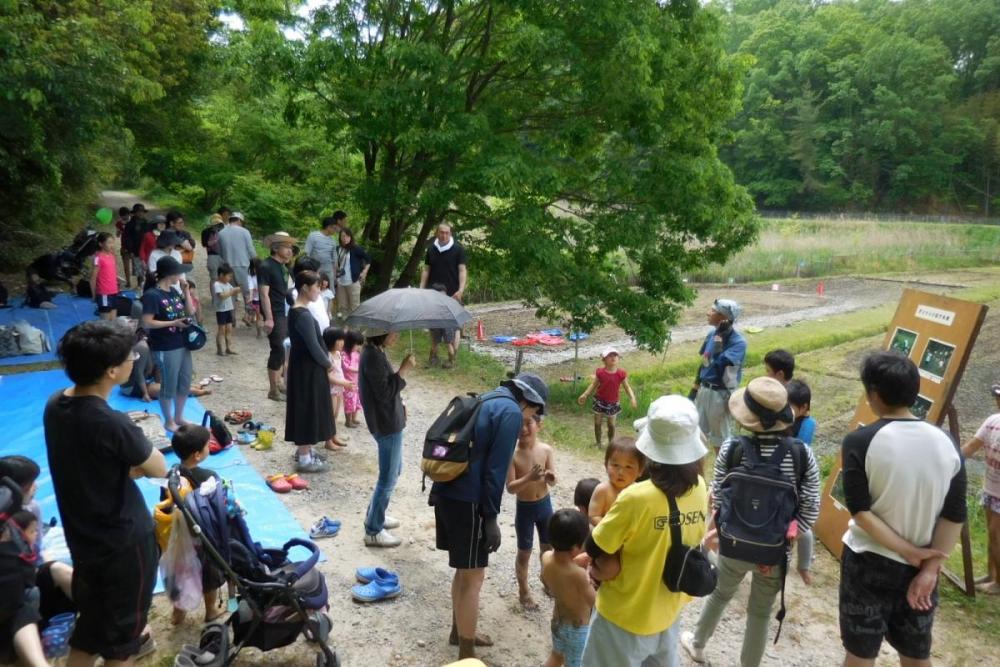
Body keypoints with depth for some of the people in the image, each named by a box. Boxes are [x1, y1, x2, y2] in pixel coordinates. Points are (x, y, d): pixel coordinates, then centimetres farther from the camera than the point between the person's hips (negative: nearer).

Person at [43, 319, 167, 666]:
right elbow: (159, 469, -14)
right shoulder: (111, 423, -30)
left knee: (89, 627, 24)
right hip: (124, 541, -7)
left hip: (82, 538, 7)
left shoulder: (55, 404, -5)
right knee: (123, 631, 13)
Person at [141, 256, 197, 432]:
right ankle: (168, 421, 22)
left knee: (185, 383, 17)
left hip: (182, 345, 8)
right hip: (165, 349, -8)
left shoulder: (174, 291, 7)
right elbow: (147, 323, -19)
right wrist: (173, 323, -21)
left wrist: (186, 291, -1)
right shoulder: (152, 295, -16)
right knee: (169, 386, 5)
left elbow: (190, 311, 10)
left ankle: (178, 417, 33)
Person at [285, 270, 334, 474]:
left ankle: (303, 451, 32)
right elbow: (313, 346, -21)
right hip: (308, 369, -10)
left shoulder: (296, 310, 7)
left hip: (302, 366, 10)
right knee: (308, 409, 0)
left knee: (306, 409, 19)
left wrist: (326, 357, 9)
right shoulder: (303, 315, -23)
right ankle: (304, 459, 10)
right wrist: (327, 363, -7)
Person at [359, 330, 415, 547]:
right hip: (387, 425, -10)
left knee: (394, 470, 23)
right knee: (388, 478, 0)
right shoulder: (373, 356, -22)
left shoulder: (376, 352, 9)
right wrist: (403, 370, -22)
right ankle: (373, 531, 11)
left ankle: (375, 515, 37)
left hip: (389, 420, 10)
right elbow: (385, 392, -25)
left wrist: (399, 406, 11)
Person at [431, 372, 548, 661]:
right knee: (473, 578, 4)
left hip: (445, 492, 9)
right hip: (466, 500, -9)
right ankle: (467, 653, 16)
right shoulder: (511, 412, -11)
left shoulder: (486, 401, 16)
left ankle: (459, 632, 39)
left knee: (464, 571, 24)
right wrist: (491, 518, -12)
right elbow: (495, 469, -16)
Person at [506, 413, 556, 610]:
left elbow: (552, 481, 0)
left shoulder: (546, 450, -9)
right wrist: (529, 478, -35)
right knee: (524, 552, 11)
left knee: (548, 547, 21)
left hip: (545, 504, 4)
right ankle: (523, 591, 31)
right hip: (524, 508, -3)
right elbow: (510, 488, -21)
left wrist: (550, 477, -23)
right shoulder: (512, 453, -20)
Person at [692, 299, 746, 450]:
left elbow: (720, 364, -33)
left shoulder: (738, 342, -20)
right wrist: (696, 387, 17)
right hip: (704, 390, 7)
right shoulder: (712, 334, 2)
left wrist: (719, 338, -27)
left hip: (721, 394, -7)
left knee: (721, 436, 8)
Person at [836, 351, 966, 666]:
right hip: (919, 567, 4)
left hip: (869, 563, -4)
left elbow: (860, 512, -18)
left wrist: (909, 551, -10)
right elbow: (955, 516, -4)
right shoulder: (946, 443, -4)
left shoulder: (860, 442, -16)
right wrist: (930, 569, -5)